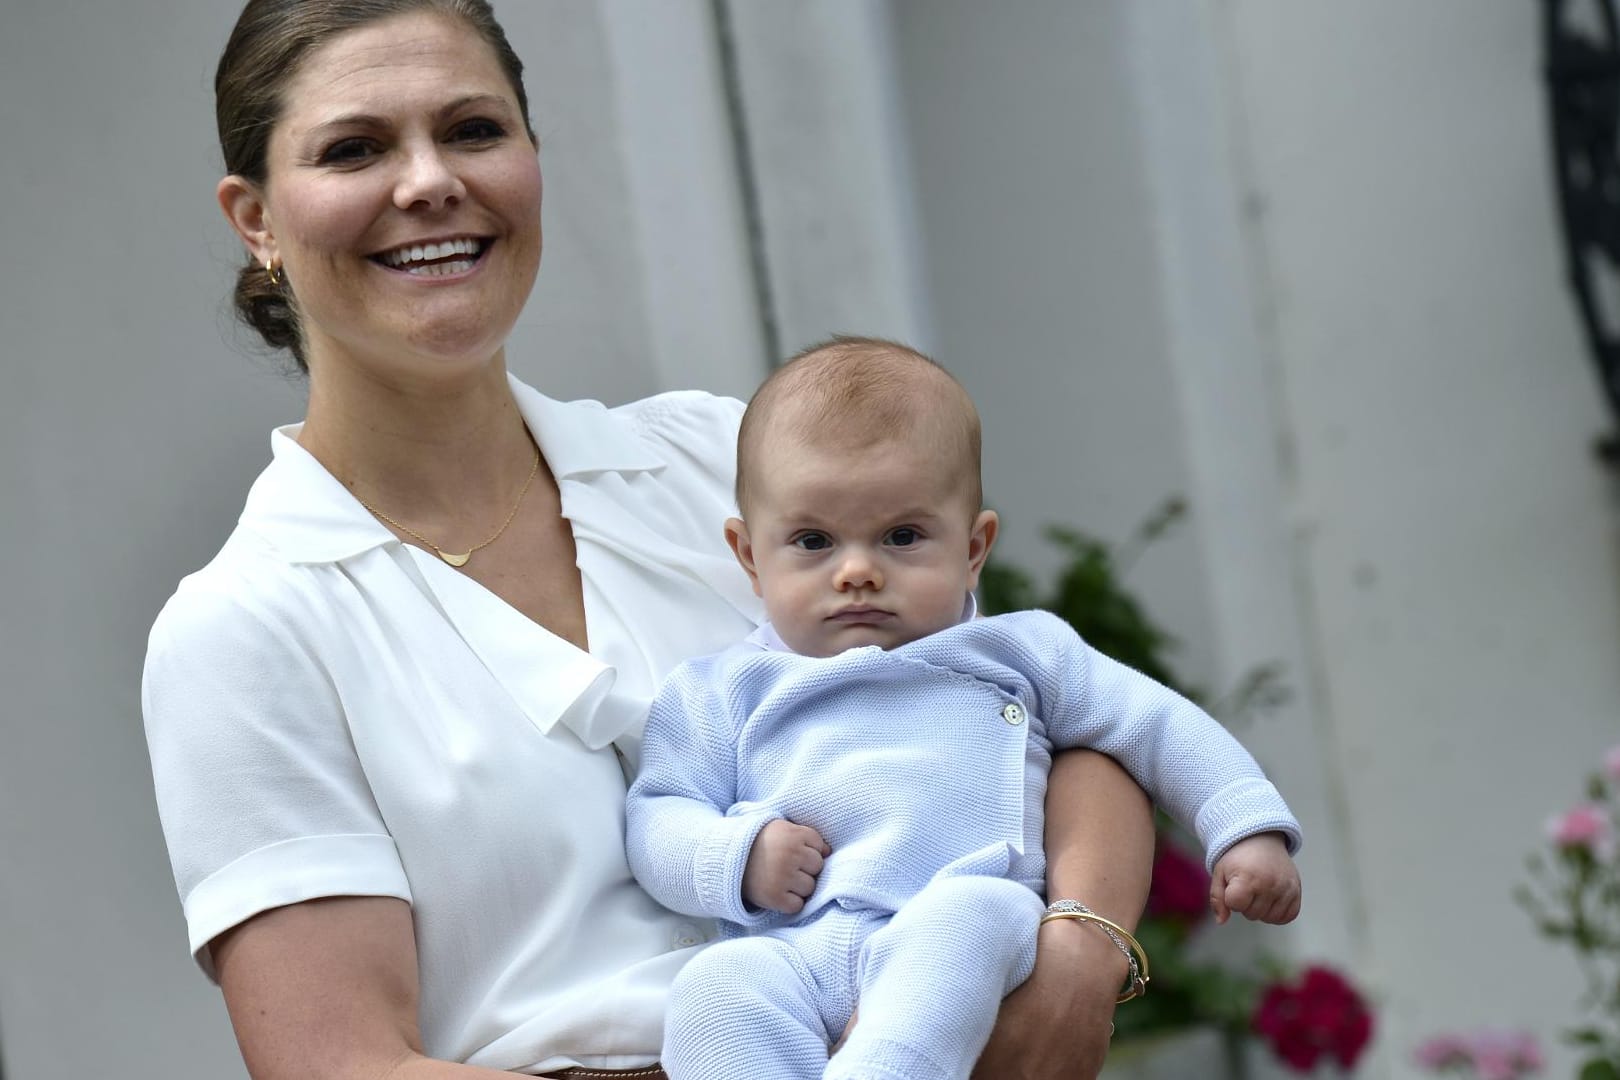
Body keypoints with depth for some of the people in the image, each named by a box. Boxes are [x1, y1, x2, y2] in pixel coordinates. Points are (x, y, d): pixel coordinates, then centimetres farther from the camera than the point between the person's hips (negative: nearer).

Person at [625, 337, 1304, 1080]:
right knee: (715, 990, -33)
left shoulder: (1019, 652, 24)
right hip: (789, 953, 1)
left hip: (964, 930, -1)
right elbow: (656, 818, 18)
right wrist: (738, 858, -3)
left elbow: (1157, 725, 25)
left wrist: (1249, 830, 13)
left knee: (969, 918, -38)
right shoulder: (724, 690, 23)